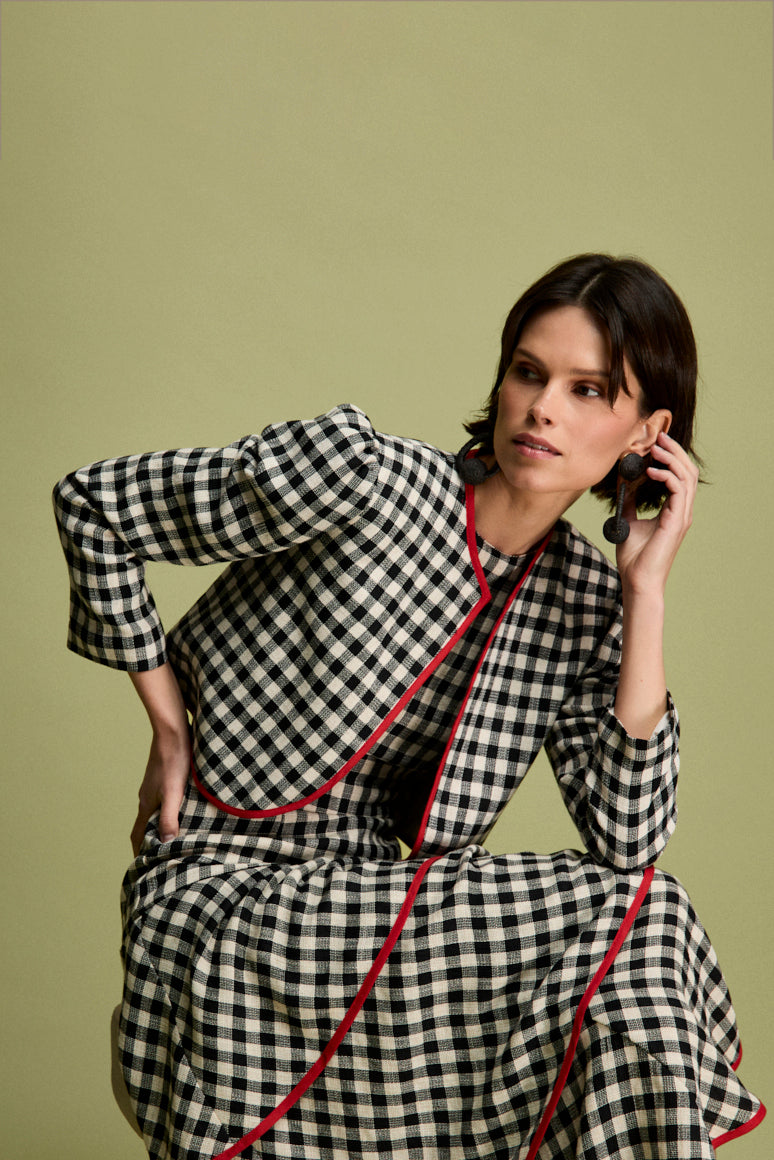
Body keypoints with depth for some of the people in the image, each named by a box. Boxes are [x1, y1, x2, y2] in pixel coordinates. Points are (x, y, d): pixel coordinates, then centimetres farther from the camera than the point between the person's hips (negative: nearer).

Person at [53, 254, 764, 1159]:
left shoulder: (584, 601, 1)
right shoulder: (360, 473, -16)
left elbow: (626, 838, -10)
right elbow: (92, 504, -7)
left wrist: (645, 590, -11)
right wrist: (171, 729, -5)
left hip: (370, 897, 6)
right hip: (224, 899, -6)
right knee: (629, 921, -18)